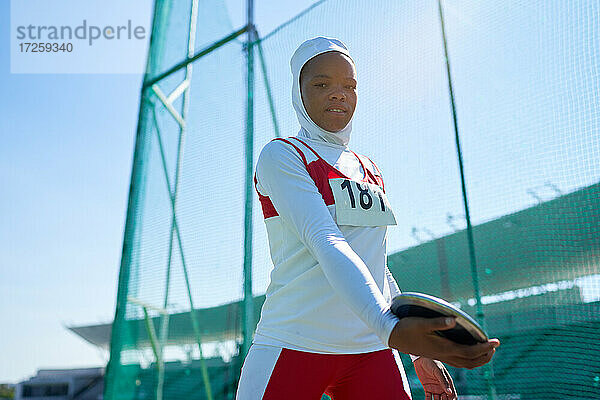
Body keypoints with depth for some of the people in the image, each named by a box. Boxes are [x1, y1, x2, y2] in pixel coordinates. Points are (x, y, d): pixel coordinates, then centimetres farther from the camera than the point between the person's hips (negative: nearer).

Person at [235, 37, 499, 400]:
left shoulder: (371, 171, 16)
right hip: (293, 346, -5)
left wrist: (420, 352, 18)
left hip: (372, 350, 5)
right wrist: (390, 328, -34)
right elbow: (324, 242, -20)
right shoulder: (281, 155, -3)